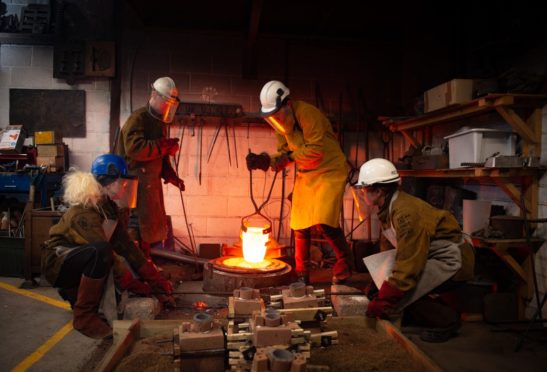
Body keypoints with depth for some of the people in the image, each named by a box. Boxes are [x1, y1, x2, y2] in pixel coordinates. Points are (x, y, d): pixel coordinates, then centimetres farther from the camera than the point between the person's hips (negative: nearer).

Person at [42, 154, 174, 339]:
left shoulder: (109, 208, -2)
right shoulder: (84, 213, -28)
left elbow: (126, 246, -4)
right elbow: (105, 253, -31)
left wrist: (159, 283, -9)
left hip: (77, 261, 9)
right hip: (57, 262, -8)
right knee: (100, 251, -35)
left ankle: (74, 291, 19)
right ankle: (84, 316, -20)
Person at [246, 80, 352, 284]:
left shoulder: (307, 114, -22)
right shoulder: (281, 122, 3)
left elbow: (316, 151, -25)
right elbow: (283, 153, 1)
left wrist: (290, 156, -23)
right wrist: (265, 160, -16)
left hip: (329, 170, -7)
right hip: (305, 174, 8)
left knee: (324, 221, -17)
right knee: (300, 224, 5)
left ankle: (344, 265, 8)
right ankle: (302, 274, 20)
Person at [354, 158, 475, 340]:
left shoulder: (407, 214, -29)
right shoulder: (389, 208, 0)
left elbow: (408, 267, -30)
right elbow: (390, 248, 9)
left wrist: (378, 306, -25)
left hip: (452, 261, -9)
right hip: (433, 256, 10)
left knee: (401, 290, -21)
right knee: (388, 282, 4)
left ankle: (446, 321, 0)